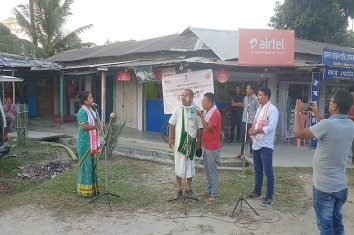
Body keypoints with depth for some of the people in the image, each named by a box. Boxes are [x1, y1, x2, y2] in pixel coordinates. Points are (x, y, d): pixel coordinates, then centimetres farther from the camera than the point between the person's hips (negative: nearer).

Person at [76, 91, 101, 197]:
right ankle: (85, 190, 11)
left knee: (93, 164, 14)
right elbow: (83, 126, -25)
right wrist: (95, 126, -15)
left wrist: (97, 123, 3)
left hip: (92, 142, 9)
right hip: (85, 143, -9)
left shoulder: (91, 110, 14)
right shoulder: (82, 112, -15)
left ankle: (93, 188, 25)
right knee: (86, 165, -1)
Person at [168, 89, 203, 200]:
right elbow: (172, 124, 1)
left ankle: (188, 189, 23)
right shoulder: (178, 108, -2)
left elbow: (199, 127, 1)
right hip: (179, 141, 0)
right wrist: (170, 139, -2)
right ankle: (178, 189, 20)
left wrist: (199, 142, 0)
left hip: (191, 141, 0)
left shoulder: (196, 110, -3)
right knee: (179, 165, 6)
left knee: (190, 165, 10)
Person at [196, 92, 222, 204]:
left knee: (213, 171, -1)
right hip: (206, 145, 9)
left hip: (213, 147, -9)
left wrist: (201, 115, -19)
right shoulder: (206, 111, 9)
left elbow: (207, 127, -24)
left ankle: (214, 195, 9)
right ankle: (209, 191, 30)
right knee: (207, 170, 17)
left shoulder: (215, 113, -19)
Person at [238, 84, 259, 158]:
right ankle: (241, 151, 20)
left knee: (250, 137, 2)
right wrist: (243, 116, 15)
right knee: (242, 136, 8)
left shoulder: (256, 99, -9)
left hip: (251, 121, -6)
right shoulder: (245, 98, 10)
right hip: (244, 120, 6)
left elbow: (257, 111, -8)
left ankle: (251, 152, 15)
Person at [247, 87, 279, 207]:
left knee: (268, 172, -1)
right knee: (258, 170, 19)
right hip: (256, 144, 9)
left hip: (266, 145, -9)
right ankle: (257, 192, 31)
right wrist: (252, 130, -1)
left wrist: (256, 131, -19)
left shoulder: (272, 109, -12)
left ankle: (269, 197, 7)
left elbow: (271, 127, -21)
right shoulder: (259, 108, 15)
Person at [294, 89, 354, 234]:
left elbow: (299, 133, -16)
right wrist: (317, 115, 21)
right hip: (341, 186, 7)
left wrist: (298, 112, -2)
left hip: (324, 187, -7)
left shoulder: (327, 124, -25)